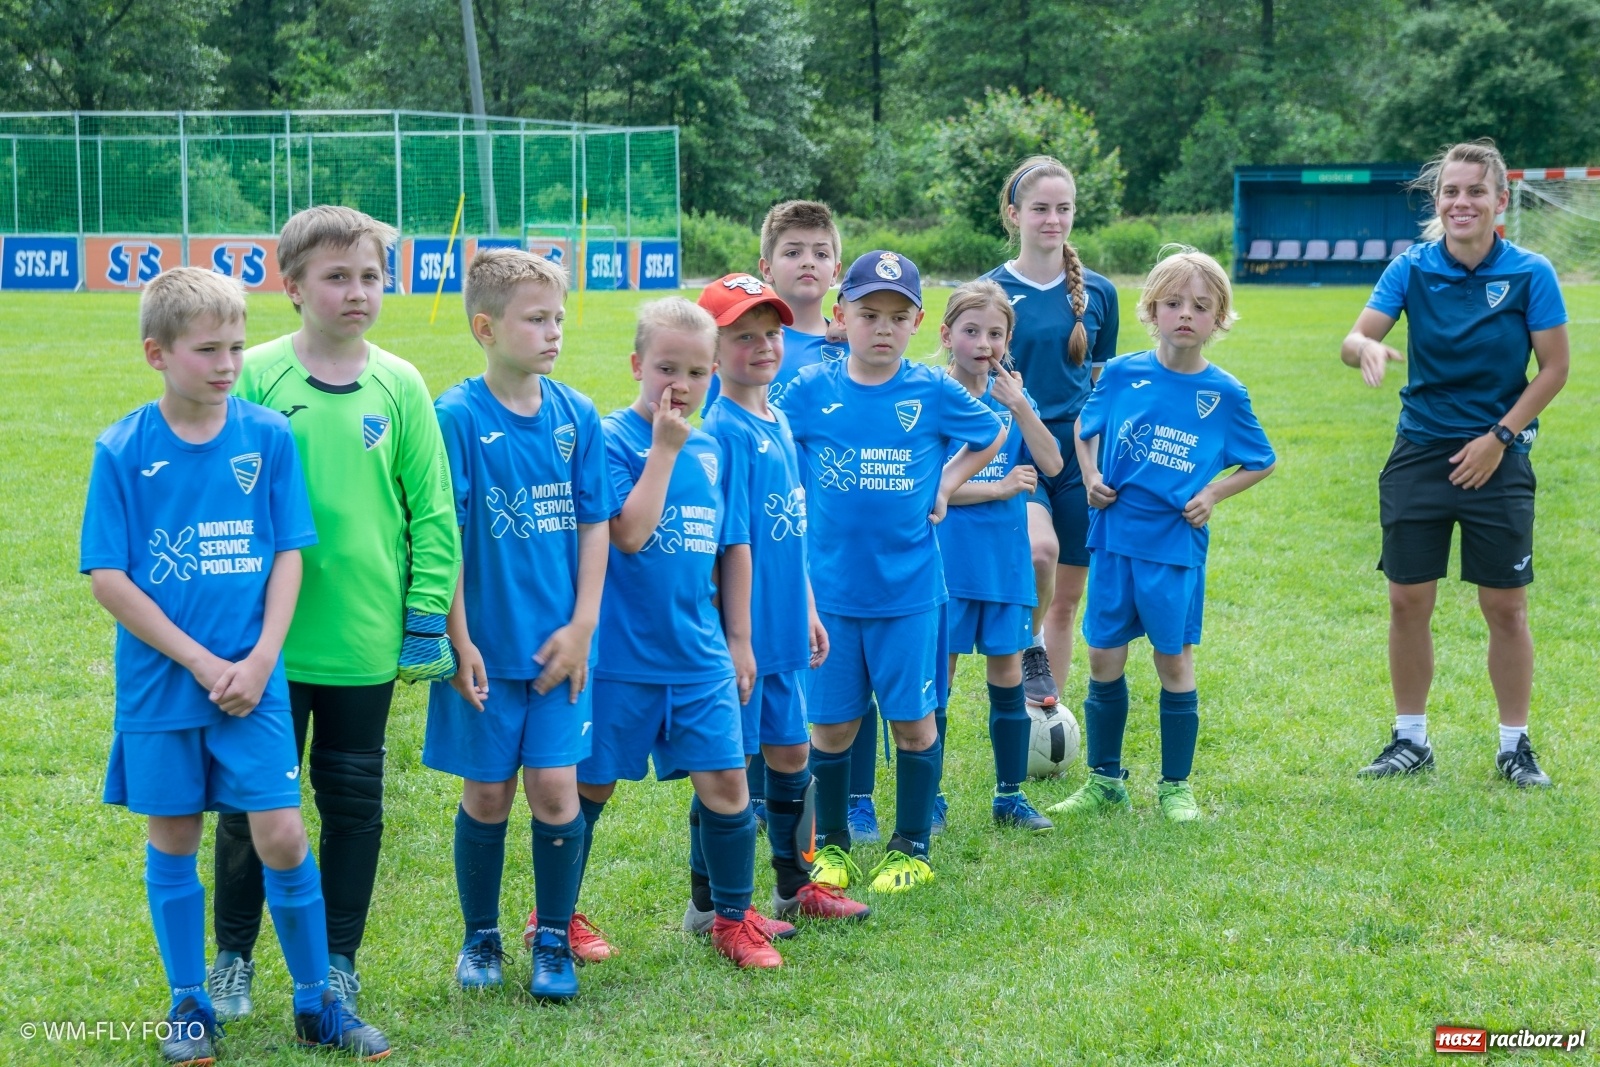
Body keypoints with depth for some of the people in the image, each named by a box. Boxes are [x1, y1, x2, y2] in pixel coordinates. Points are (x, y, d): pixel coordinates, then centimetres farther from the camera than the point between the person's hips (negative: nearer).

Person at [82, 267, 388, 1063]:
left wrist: (260, 661, -11)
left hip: (253, 680, 0)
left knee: (281, 837, -2)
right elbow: (107, 578, -7)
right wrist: (201, 662, -12)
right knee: (173, 840, 9)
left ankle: (316, 1003, 13)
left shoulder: (269, 437, -2)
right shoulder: (122, 451, -6)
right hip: (160, 685, 0)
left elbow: (288, 555, 1)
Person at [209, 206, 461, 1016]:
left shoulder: (399, 385, 0)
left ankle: (338, 960, 26)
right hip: (270, 639, -2)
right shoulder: (256, 377, -5)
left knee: (354, 801, 11)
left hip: (366, 641, 2)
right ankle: (233, 957, 25)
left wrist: (427, 618, -1)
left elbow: (432, 510, 3)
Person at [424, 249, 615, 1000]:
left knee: (555, 786, 0)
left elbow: (594, 525, 5)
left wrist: (582, 626, -3)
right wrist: (459, 641, -11)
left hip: (558, 645, 2)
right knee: (487, 793, 8)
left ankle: (554, 939, 16)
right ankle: (480, 938, 25)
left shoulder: (577, 416, 1)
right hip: (487, 646, -2)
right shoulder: (456, 417, -9)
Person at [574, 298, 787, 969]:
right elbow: (629, 533, -23)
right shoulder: (612, 440, -11)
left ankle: (734, 918, 17)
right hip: (620, 656, -5)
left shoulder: (710, 452, 9)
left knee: (726, 780, 2)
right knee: (589, 787, 7)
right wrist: (664, 448, -20)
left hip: (697, 656, 5)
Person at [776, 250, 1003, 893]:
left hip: (907, 588, 0)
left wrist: (945, 486, 4)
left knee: (912, 718, 7)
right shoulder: (811, 391, -3)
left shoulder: (933, 393, -3)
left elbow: (991, 438, 14)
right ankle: (831, 845, 24)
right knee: (831, 723, 8)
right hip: (829, 589, 0)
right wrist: (806, 504, -1)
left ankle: (912, 849, 21)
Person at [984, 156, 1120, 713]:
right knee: (1040, 549, -31)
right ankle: (1029, 651, -4)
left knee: (1067, 599, 6)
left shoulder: (1097, 293, 7)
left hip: (1078, 456, 3)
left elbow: (1104, 387, 14)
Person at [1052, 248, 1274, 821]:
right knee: (1103, 660, 6)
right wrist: (1090, 477, 0)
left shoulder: (1224, 394, -4)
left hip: (1176, 546, -2)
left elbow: (1263, 462, 8)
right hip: (1114, 539, 2)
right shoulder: (1120, 374, -1)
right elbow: (1085, 428, 16)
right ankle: (1104, 782, 21)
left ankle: (1176, 788, 18)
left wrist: (1213, 494, -5)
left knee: (1174, 662, 5)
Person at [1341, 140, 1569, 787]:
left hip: (1497, 457, -2)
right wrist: (1365, 348, -37)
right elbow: (1356, 337, -12)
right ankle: (1410, 740, 18)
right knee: (1408, 601, 4)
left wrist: (1500, 437, -9)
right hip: (1420, 453, 2)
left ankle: (1515, 746, 16)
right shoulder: (1411, 269, -3)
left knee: (1506, 608, 2)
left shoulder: (1530, 274, -7)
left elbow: (1554, 368, -3)